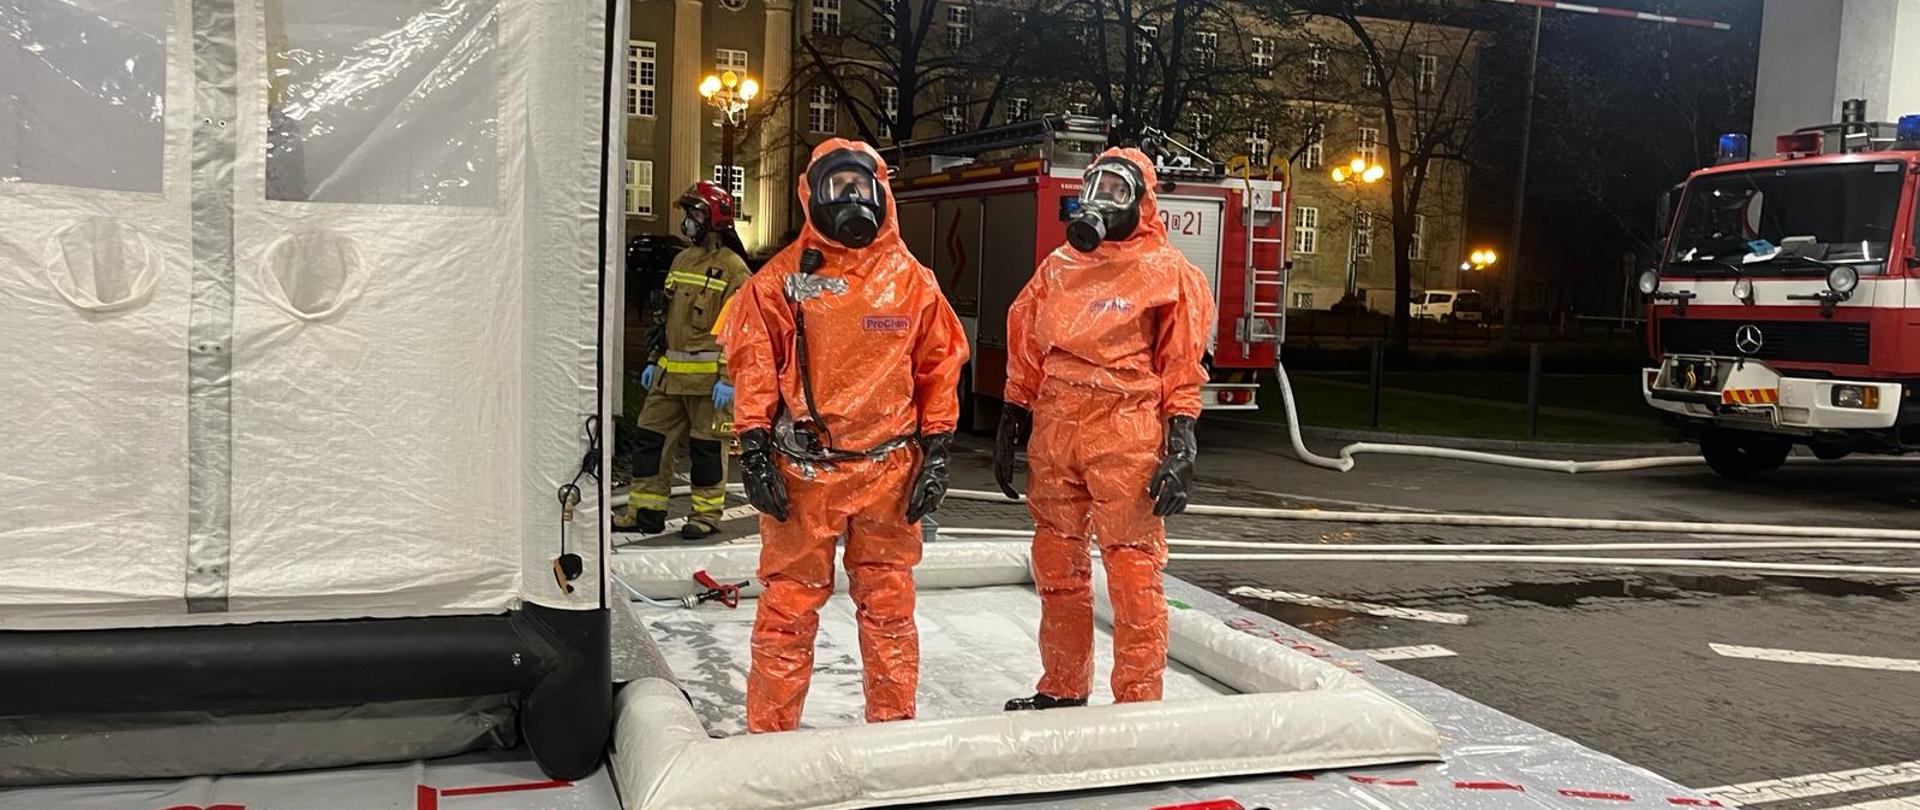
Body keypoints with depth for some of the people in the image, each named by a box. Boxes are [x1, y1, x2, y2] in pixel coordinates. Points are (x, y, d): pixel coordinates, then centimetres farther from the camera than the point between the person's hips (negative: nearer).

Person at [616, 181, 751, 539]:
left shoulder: (732, 268, -8)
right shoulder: (682, 261, 16)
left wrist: (728, 378, -19)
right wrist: (655, 360, 21)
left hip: (708, 375, -8)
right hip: (670, 372, 8)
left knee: (707, 446, 1)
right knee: (650, 437, 8)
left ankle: (706, 514, 13)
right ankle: (645, 511, 17)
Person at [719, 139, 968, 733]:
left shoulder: (912, 281, 6)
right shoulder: (783, 278, 1)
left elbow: (939, 366, 9)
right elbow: (753, 364, 1)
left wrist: (936, 455, 4)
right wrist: (754, 451, -5)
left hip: (889, 473, 2)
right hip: (802, 469, -1)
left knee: (889, 606, 10)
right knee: (788, 607, 3)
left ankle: (893, 727, 24)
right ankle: (771, 732, 16)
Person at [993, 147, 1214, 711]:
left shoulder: (1165, 271, 0)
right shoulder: (1059, 266, 15)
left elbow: (1181, 368, -3)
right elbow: (1027, 353, 18)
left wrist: (1180, 447, -10)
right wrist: (1011, 425, 16)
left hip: (1125, 435, -6)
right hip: (1054, 433, 6)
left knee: (1133, 570, -4)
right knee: (1057, 567, 13)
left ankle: (1138, 702, 7)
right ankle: (1063, 689, 27)